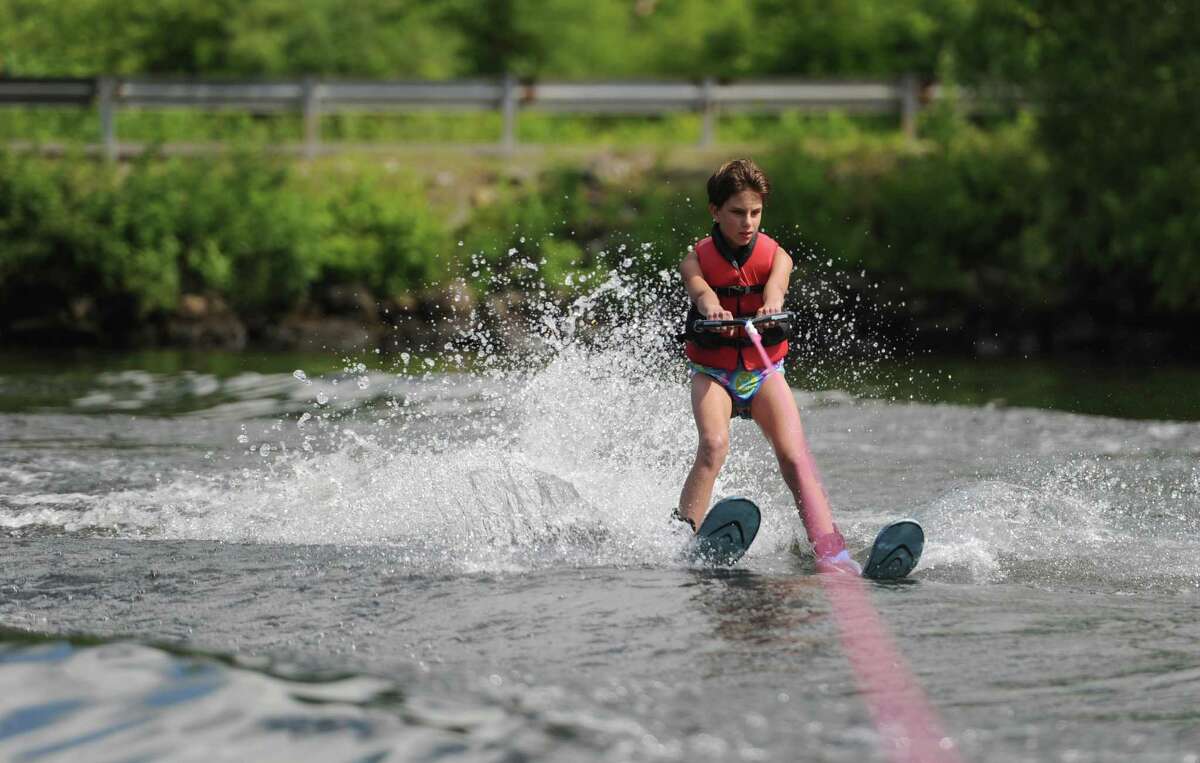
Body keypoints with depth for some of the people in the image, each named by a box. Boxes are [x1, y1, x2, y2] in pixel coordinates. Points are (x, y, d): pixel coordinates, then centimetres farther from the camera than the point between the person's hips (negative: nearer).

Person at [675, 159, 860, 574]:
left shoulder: (775, 256, -4)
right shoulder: (696, 260, -7)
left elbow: (776, 282, -28)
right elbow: (700, 289, -30)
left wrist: (772, 303, -53)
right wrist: (713, 310, -55)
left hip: (764, 370, 1)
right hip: (712, 371, -1)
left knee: (794, 454, -19)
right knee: (714, 445, -29)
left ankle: (830, 552, -28)